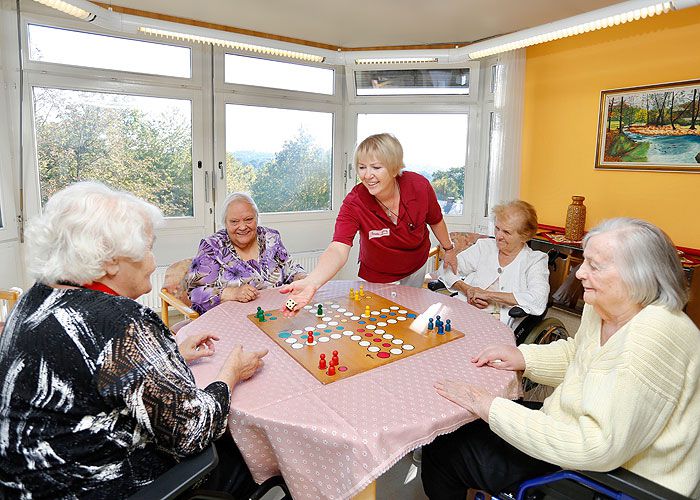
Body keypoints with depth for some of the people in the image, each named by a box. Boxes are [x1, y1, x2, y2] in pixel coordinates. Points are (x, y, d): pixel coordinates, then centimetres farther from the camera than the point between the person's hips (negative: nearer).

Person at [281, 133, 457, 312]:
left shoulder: (420, 186, -26)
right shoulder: (353, 203, -33)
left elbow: (435, 220, -6)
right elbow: (338, 250, -46)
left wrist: (448, 249, 9)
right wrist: (311, 282, -64)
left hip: (416, 266, 3)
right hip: (377, 276, -2)